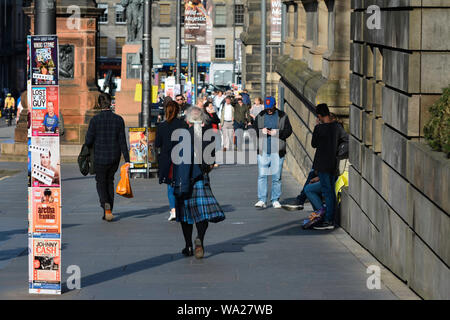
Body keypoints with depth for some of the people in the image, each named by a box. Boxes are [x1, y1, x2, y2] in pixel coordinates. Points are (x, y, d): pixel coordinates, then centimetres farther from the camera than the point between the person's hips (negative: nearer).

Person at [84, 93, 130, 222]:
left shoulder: (95, 120, -12)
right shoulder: (118, 119, -4)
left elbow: (89, 141, -9)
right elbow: (122, 141, -5)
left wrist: (89, 145, 16)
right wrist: (127, 160, -3)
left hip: (100, 157, -3)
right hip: (115, 157, 3)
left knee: (101, 182, 14)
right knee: (110, 181, 21)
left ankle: (106, 204, -15)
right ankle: (108, 212, 20)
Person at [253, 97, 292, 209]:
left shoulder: (283, 116, 4)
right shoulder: (260, 116, 10)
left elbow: (288, 131, 1)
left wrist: (277, 133, -15)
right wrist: (261, 131, -11)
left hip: (277, 152, -1)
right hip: (263, 151, 1)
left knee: (277, 177, 4)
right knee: (262, 176, -5)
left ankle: (275, 200, 12)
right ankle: (261, 200, -3)